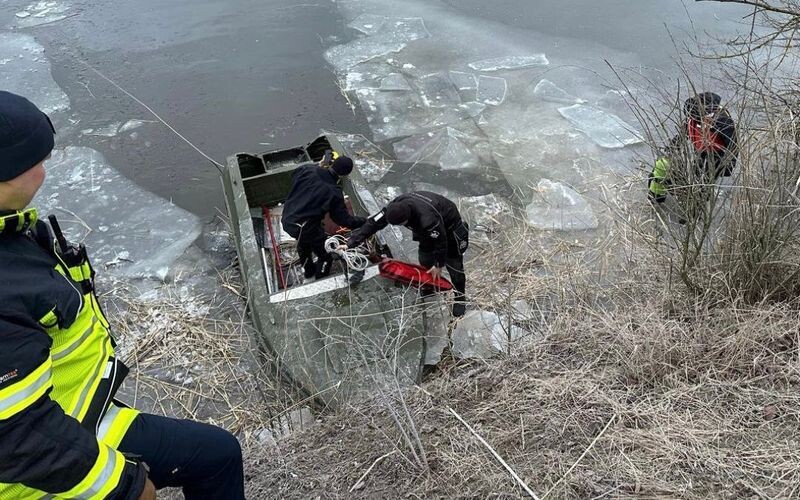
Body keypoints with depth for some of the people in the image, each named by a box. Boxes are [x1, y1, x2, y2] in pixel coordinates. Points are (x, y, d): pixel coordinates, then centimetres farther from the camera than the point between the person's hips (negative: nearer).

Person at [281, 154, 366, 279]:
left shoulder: (307, 169, -13)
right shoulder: (334, 193, -24)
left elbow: (294, 176, 13)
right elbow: (344, 219, -13)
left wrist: (318, 166, 11)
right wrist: (364, 222, 1)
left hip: (287, 220, 7)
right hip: (306, 229, -7)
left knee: (303, 244, 35)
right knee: (325, 255, 20)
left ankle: (308, 270, 60)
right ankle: (321, 277, 43)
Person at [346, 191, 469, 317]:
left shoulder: (428, 220, -46)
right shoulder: (395, 207, -28)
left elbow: (441, 241, -30)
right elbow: (373, 223, -22)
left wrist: (439, 265, -14)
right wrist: (350, 243, -24)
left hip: (449, 226, -7)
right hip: (430, 230, 7)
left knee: (453, 265, 0)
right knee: (425, 261, 13)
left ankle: (460, 298, 21)